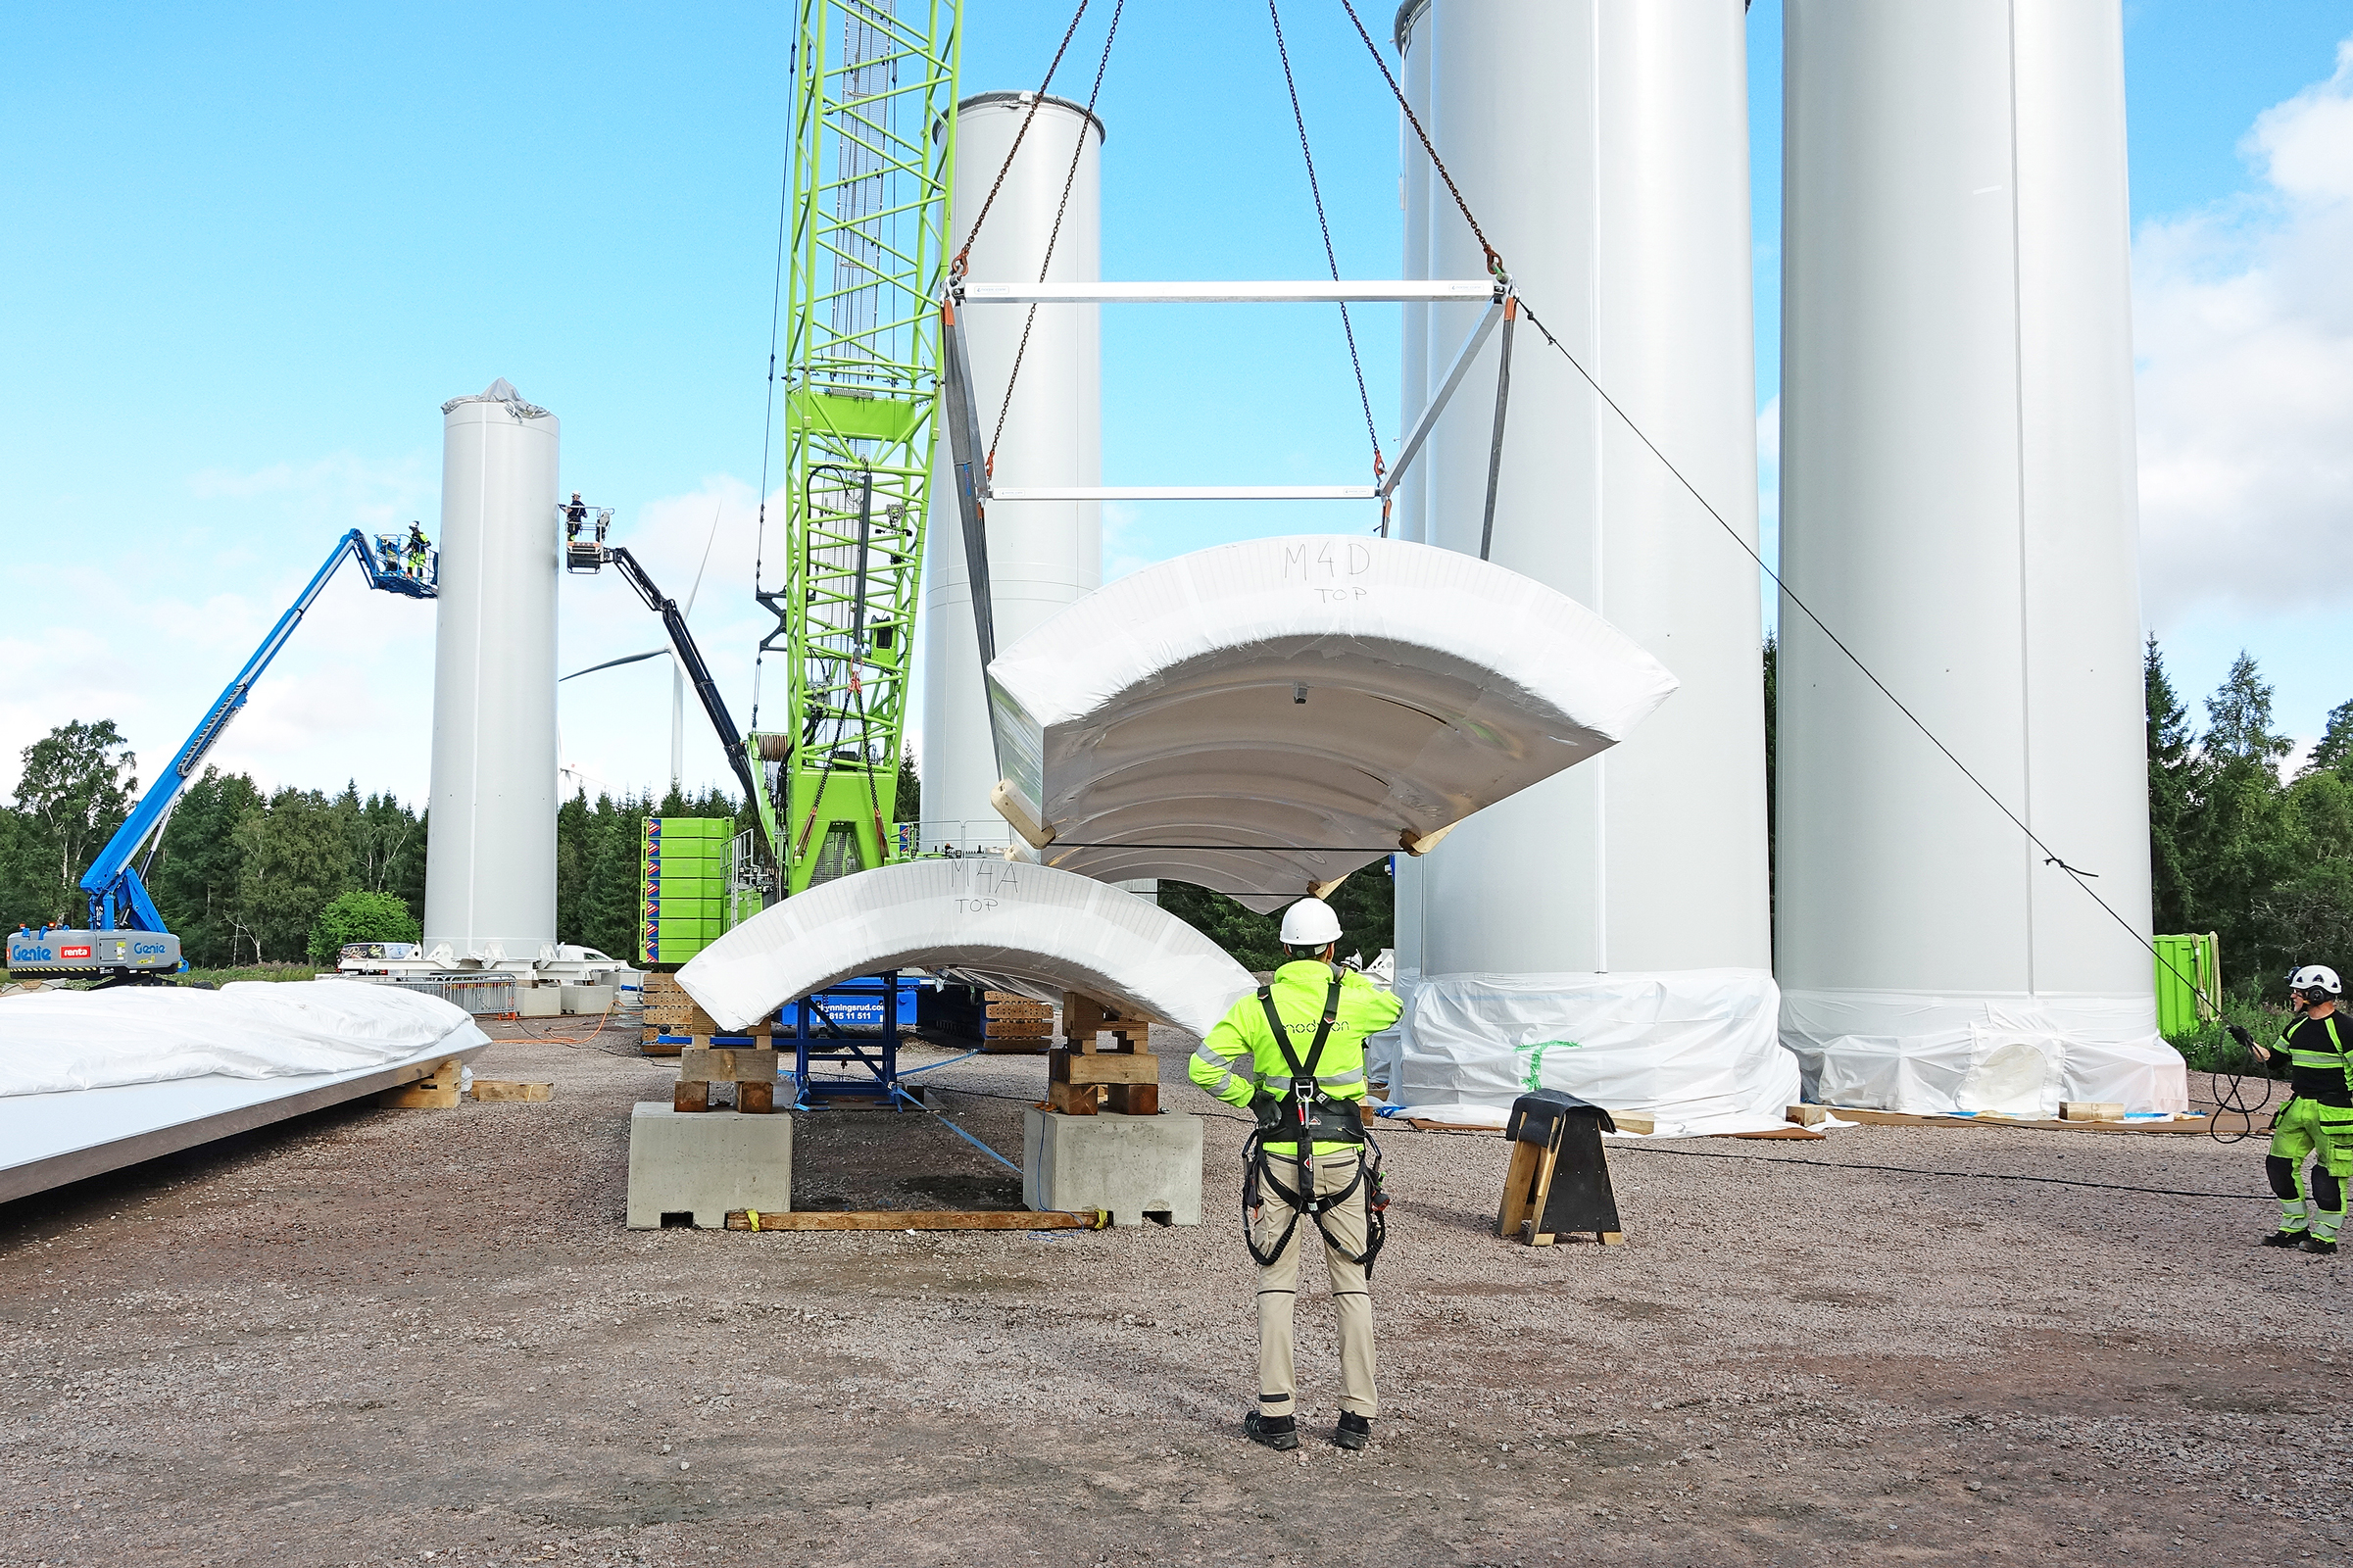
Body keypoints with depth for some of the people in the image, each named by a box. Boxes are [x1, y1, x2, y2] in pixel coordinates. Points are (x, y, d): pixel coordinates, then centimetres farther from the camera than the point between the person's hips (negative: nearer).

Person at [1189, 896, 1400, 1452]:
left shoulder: (1255, 1006, -2)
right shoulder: (1353, 1000, -2)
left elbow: (1204, 1067, -6)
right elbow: (1392, 1007, 22)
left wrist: (1251, 1096, 4)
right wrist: (1344, 974, 29)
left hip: (1278, 1156, 0)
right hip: (1342, 1156, 0)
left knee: (1277, 1285, 8)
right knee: (1353, 1284, 9)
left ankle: (1277, 1415, 7)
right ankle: (1357, 1415, 11)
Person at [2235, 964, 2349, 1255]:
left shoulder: (2343, 1031, -12)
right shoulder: (2296, 1027, 11)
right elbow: (2274, 1059, 20)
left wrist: (2347, 1103, -16)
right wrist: (2249, 1043, 8)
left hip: (2332, 1112, -8)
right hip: (2298, 1107, 8)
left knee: (2329, 1172, -1)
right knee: (2280, 1163, 5)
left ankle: (2325, 1236, 10)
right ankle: (2296, 1226, 17)